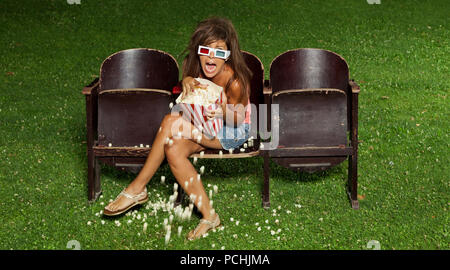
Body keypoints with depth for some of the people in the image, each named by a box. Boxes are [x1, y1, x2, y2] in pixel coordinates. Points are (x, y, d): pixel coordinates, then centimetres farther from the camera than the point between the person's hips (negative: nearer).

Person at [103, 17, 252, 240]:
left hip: (235, 132, -6)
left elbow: (237, 120, -13)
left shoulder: (235, 81, -25)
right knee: (174, 149, -28)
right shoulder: (193, 65, -7)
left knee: (171, 122, -27)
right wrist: (186, 81, -22)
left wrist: (223, 112, -37)